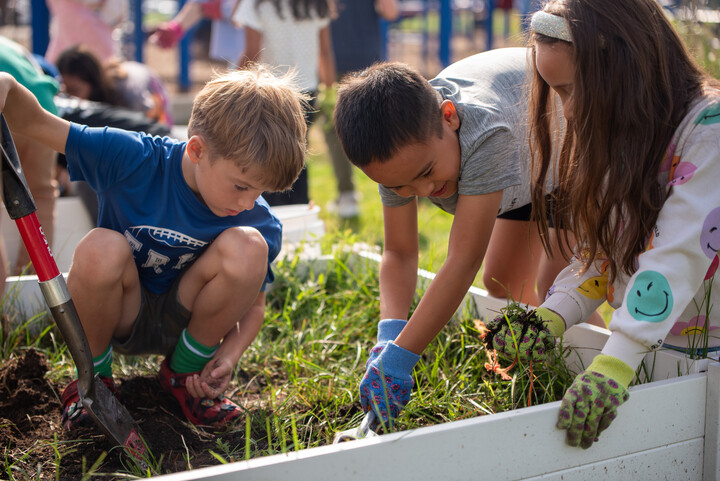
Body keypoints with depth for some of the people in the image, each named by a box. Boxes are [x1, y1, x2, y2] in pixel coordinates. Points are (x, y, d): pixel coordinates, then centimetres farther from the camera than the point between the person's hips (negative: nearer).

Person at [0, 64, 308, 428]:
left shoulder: (261, 224, -16)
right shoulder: (133, 160, -24)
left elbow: (253, 304, -1)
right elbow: (35, 123, -18)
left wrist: (228, 358, -20)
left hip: (185, 323, 2)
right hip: (120, 318, -1)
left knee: (247, 245, -27)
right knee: (101, 248, -36)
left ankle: (185, 371, -3)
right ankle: (94, 376, -6)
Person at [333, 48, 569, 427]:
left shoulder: (485, 133, -48)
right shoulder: (400, 146, -26)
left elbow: (465, 260, -47)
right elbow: (398, 253, -20)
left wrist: (399, 357, -49)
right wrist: (390, 334, -39)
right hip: (528, 167, 7)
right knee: (504, 283, 8)